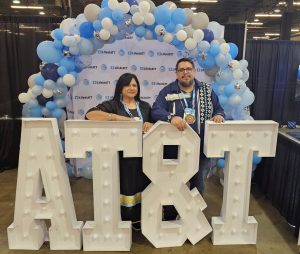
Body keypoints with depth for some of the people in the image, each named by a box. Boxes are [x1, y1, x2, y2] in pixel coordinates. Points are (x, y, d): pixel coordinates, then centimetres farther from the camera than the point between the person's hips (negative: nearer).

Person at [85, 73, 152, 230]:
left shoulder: (145, 106, 14)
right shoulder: (112, 104, 0)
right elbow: (90, 114, -15)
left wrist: (150, 125, -10)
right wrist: (117, 117, -24)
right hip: (121, 154, -3)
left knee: (140, 186, 7)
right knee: (123, 187, -1)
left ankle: (139, 220, 24)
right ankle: (123, 221, 17)